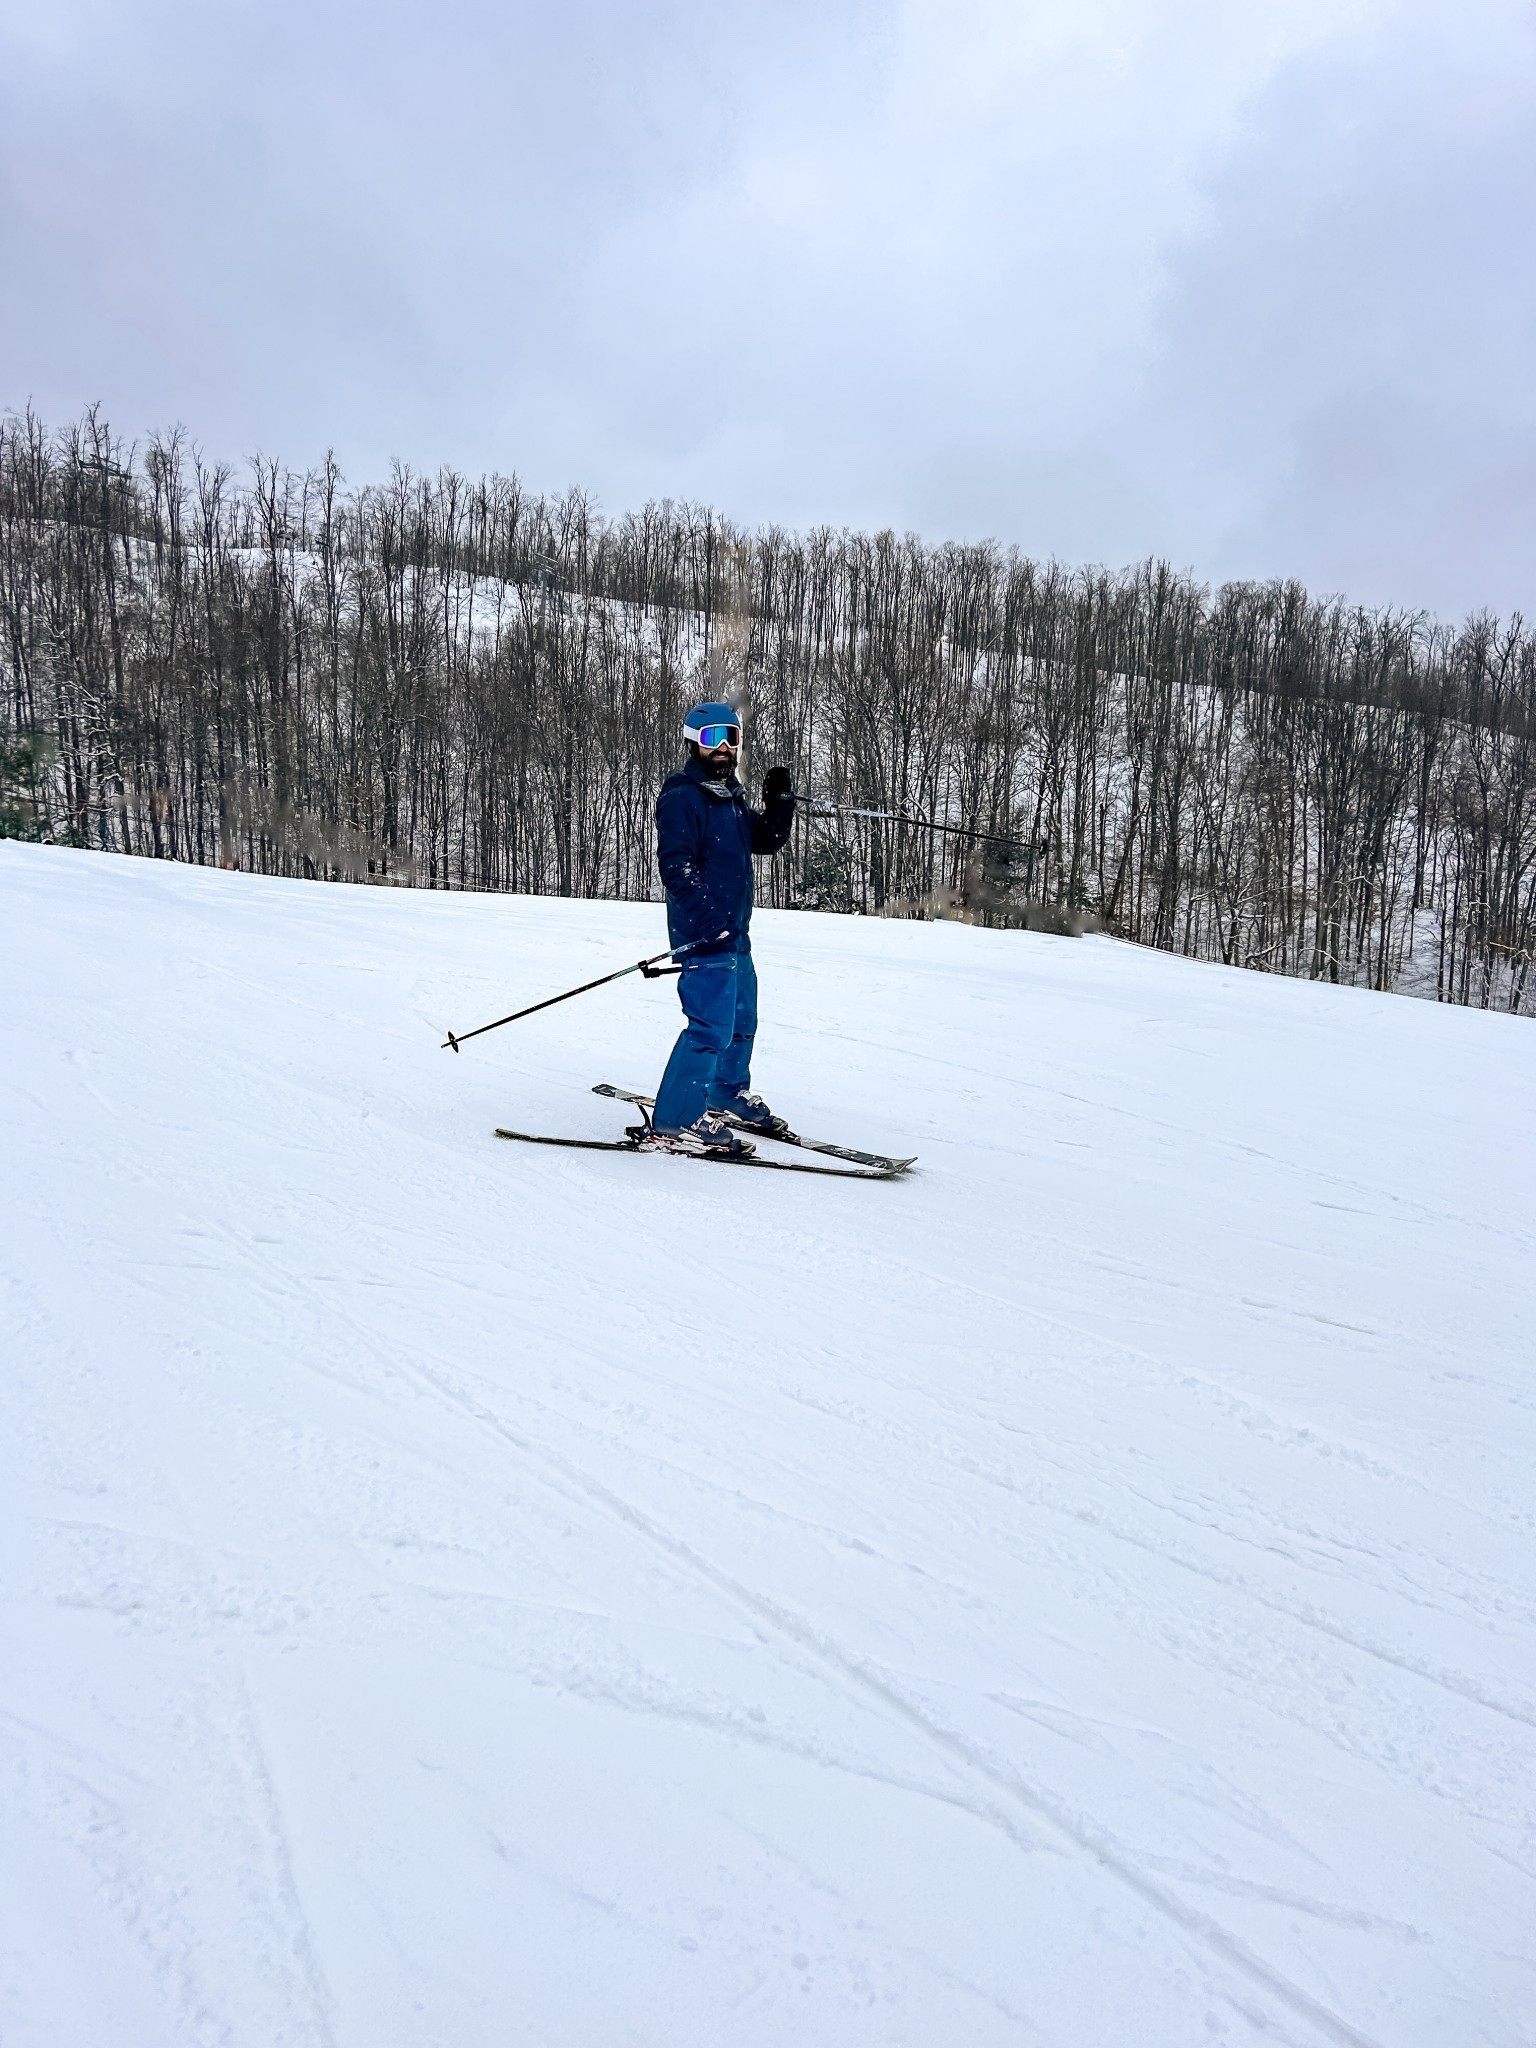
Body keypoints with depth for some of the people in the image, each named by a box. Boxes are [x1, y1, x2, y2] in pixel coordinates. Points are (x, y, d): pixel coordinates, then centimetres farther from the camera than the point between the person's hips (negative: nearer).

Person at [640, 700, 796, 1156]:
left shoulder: (731, 795, 17)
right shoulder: (681, 796, -12)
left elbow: (765, 841, 20)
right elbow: (676, 865, -20)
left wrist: (779, 802, 3)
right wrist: (708, 917, -28)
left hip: (735, 931, 10)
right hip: (704, 933, -10)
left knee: (741, 1019, 21)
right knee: (712, 1026, -14)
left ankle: (728, 1093, 41)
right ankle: (673, 1123, -8)